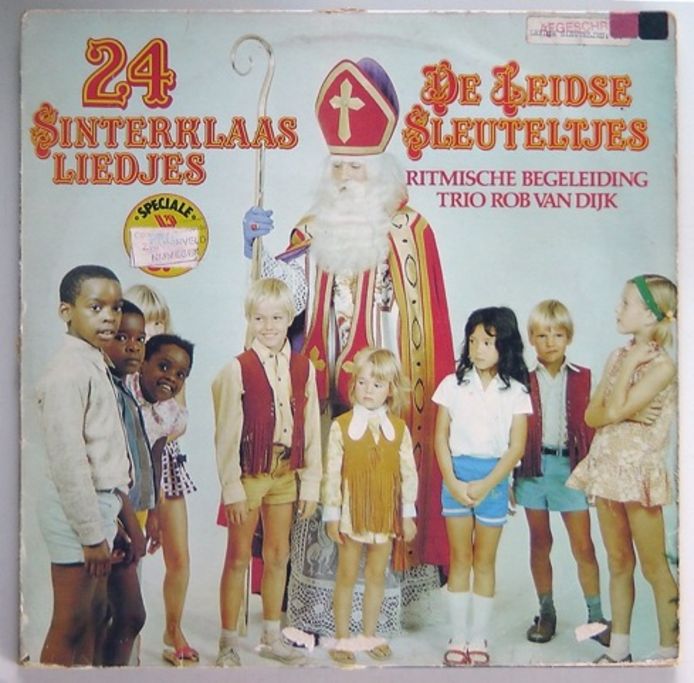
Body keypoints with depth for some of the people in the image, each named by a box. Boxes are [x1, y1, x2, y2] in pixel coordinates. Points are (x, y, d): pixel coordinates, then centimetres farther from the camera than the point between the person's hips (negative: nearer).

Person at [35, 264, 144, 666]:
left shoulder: (98, 365, 11)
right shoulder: (68, 371, -18)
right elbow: (68, 460, -22)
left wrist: (128, 518, 15)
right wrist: (92, 534, -19)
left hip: (101, 501, 9)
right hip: (76, 509, -9)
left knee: (95, 614, 18)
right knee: (70, 625, 3)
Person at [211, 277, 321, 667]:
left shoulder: (304, 368, 0)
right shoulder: (238, 369, -11)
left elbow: (311, 430, 3)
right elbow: (227, 434, -10)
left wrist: (311, 483, 3)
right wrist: (232, 487, -12)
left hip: (286, 474, 4)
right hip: (249, 474, -4)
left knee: (278, 556, 15)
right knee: (239, 557, 7)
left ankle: (272, 637, 30)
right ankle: (229, 642, 20)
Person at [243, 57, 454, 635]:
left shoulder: (410, 232, -1)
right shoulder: (316, 229, 11)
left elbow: (420, 321, -3)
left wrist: (412, 389, -7)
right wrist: (259, 245, -15)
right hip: (324, 392, 4)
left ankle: (374, 610, 12)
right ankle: (314, 608, 18)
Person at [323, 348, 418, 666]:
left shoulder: (399, 428, -1)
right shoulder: (342, 426, -9)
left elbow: (408, 473, 1)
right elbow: (332, 472, -9)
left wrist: (408, 513, 0)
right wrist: (332, 514, -10)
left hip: (385, 513, 3)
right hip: (351, 512, -2)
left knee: (377, 575, 14)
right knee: (346, 576, 8)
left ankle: (369, 635, 29)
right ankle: (342, 639, 21)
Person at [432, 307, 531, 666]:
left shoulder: (515, 392, -2)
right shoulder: (453, 384, 0)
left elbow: (516, 446, -5)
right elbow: (441, 436, 0)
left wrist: (486, 485, -13)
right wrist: (452, 481, -11)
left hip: (493, 478, 0)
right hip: (456, 476, 1)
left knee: (485, 561, 9)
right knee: (459, 559, 7)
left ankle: (479, 639, 20)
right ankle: (458, 637, 18)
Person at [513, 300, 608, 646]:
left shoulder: (582, 378, 1)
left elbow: (589, 426, 3)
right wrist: (509, 475, 1)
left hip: (571, 465, 0)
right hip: (533, 466, 1)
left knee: (583, 545, 2)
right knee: (539, 542, 11)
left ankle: (596, 617, 15)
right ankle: (546, 612, 24)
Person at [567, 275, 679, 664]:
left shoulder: (662, 366, -12)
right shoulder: (617, 356, 9)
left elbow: (614, 410, -21)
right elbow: (592, 415, 4)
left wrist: (630, 364, -11)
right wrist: (622, 412, -15)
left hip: (639, 472, -7)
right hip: (606, 468, 7)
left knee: (654, 567, 2)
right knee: (618, 563, 14)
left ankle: (669, 652, 14)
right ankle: (619, 649, 24)